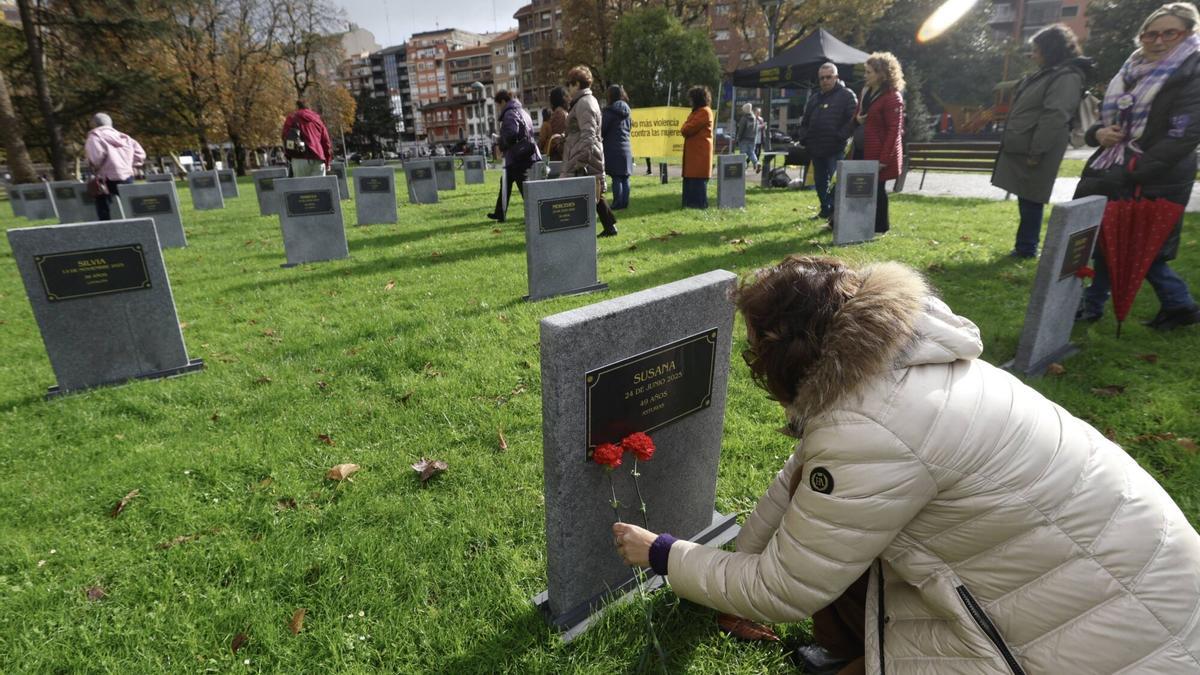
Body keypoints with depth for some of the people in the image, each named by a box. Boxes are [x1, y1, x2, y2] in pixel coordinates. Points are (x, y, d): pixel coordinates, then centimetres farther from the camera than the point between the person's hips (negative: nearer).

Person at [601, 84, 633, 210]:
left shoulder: (610, 111, -11)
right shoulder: (627, 110, 12)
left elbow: (602, 130, -8)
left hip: (613, 149, -7)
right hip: (626, 148, 7)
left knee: (616, 178, -5)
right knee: (625, 177, 8)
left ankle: (618, 203, -5)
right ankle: (625, 202, 11)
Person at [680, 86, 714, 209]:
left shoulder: (704, 111, -11)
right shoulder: (697, 111, 22)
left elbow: (689, 129, -16)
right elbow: (687, 127, 19)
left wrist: (684, 129, 3)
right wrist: (685, 129, -1)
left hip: (700, 151, -10)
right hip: (694, 150, 10)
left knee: (698, 178, -8)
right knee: (691, 177, 10)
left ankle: (700, 203, -5)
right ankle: (692, 202, 15)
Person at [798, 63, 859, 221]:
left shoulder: (846, 95, -2)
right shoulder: (815, 99, 19)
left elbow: (853, 119, -12)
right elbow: (805, 122, 25)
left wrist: (840, 137, -18)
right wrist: (804, 138, 10)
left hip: (835, 150, -7)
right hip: (816, 149, 7)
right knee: (820, 181, 12)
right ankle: (825, 210, 23)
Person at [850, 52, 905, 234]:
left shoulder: (892, 98, -13)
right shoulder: (866, 92, 12)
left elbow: (894, 131, -17)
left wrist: (884, 158, -21)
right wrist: (857, 119, -1)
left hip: (878, 153, -8)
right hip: (861, 150, 8)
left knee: (877, 188, 0)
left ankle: (880, 226, 12)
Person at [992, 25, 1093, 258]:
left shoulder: (1067, 77, -14)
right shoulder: (1047, 74, 19)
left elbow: (1054, 118, -21)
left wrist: (1036, 152, -23)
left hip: (1032, 152, -10)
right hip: (1021, 149, 10)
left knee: (1030, 200, -2)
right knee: (1026, 199, 13)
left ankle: (1027, 247, 5)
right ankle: (1025, 245, 21)